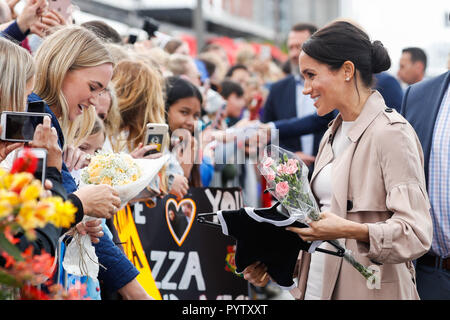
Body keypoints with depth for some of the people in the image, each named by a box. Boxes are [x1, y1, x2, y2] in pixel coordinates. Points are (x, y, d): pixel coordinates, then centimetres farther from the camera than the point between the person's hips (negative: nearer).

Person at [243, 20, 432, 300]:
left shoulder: (391, 133, -12)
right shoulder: (333, 135, 14)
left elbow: (416, 234, -20)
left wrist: (350, 230, -32)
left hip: (370, 290, -7)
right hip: (318, 286, 7)